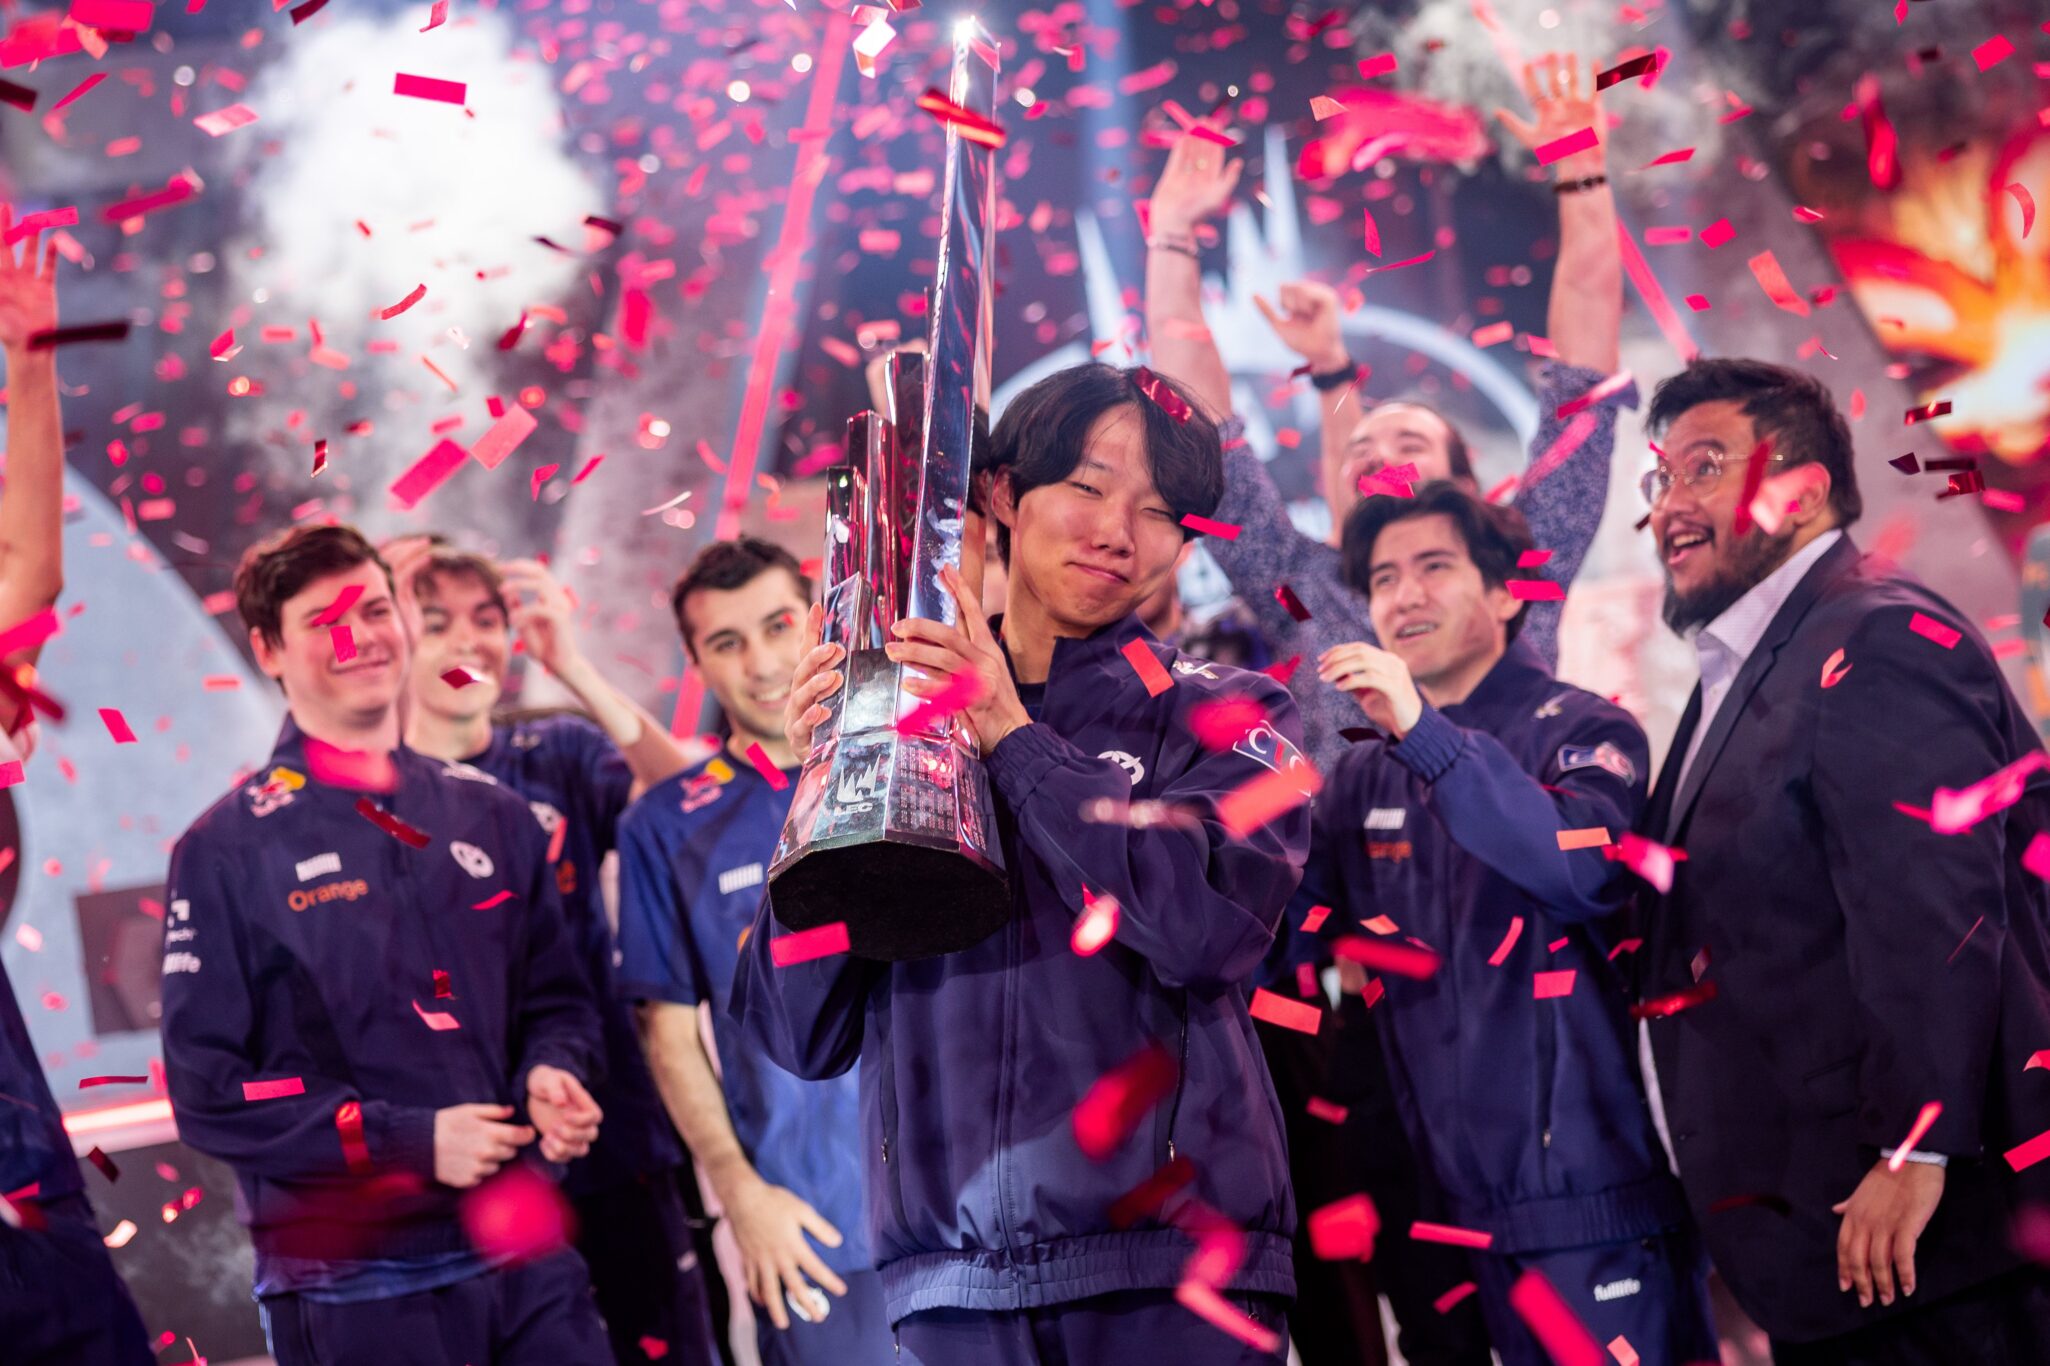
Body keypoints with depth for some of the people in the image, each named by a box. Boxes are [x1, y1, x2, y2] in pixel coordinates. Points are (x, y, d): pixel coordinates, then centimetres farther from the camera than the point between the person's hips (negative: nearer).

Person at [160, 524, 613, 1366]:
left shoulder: (491, 818, 13)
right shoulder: (228, 852, -1)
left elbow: (557, 1001, 21)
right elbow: (208, 1090, -6)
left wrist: (552, 1076, -3)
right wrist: (408, 1142, -15)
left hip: (527, 1258, 4)